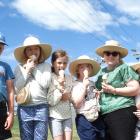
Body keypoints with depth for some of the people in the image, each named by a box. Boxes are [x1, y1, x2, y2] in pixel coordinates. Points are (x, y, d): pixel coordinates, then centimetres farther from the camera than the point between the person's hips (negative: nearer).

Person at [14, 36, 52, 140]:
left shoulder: (46, 66, 6)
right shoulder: (20, 67, 7)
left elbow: (45, 84, -8)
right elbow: (17, 88, -3)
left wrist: (34, 68, -2)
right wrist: (27, 70, -5)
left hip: (41, 108, -1)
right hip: (24, 108, 1)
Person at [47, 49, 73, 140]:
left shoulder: (69, 78, 5)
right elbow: (51, 101, -14)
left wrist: (68, 96, -8)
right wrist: (60, 87, -19)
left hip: (67, 116, 5)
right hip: (55, 116, -4)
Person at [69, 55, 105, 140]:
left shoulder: (92, 83, 13)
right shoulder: (76, 84, -5)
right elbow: (77, 104, -15)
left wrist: (99, 95, 3)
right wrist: (84, 86, -16)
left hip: (97, 118, 6)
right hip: (84, 119, -6)